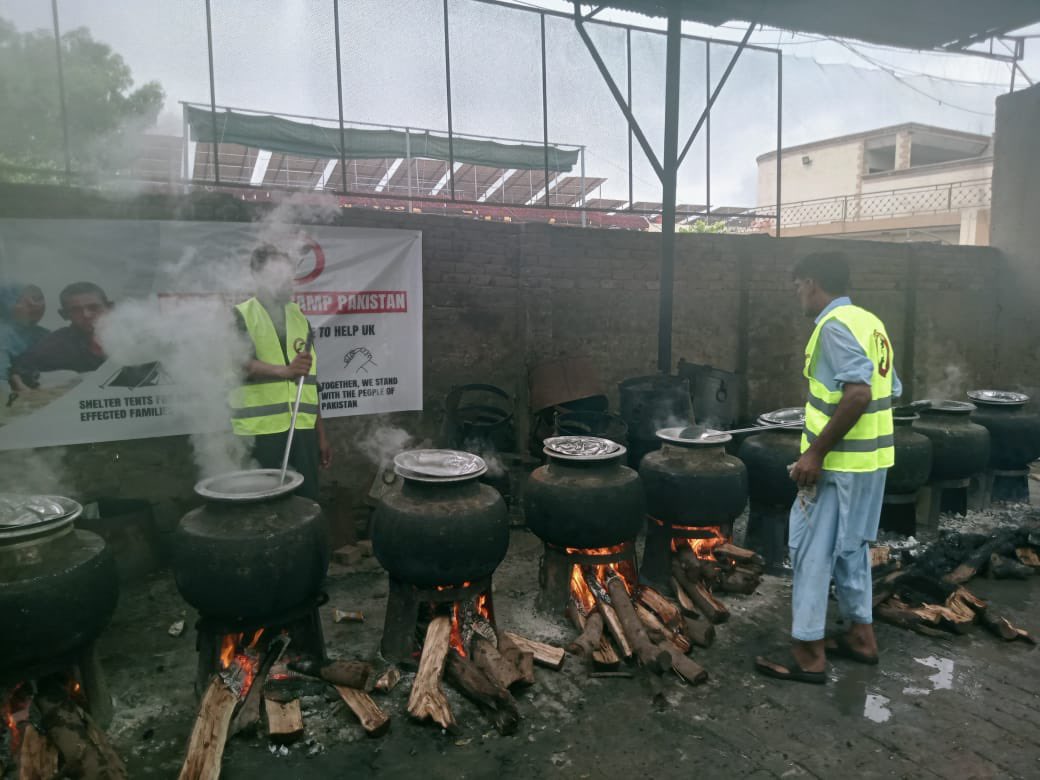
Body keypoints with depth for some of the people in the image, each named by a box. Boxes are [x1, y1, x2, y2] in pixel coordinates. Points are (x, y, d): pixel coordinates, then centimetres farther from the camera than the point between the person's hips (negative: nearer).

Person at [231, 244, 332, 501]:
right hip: (260, 430, -4)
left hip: (302, 429, 4)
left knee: (307, 501, 5)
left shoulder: (299, 317, 15)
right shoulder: (241, 315, 1)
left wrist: (321, 433, 14)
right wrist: (284, 370, -37)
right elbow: (241, 363, -17)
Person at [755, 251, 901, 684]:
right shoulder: (868, 321, 12)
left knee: (813, 552, 0)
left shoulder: (835, 325, -17)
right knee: (850, 548, 20)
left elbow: (858, 394, -28)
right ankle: (861, 636, 31)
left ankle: (809, 653, 9)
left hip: (840, 462, -10)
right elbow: (889, 392, 16)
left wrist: (815, 453, -23)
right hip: (870, 458, 10)